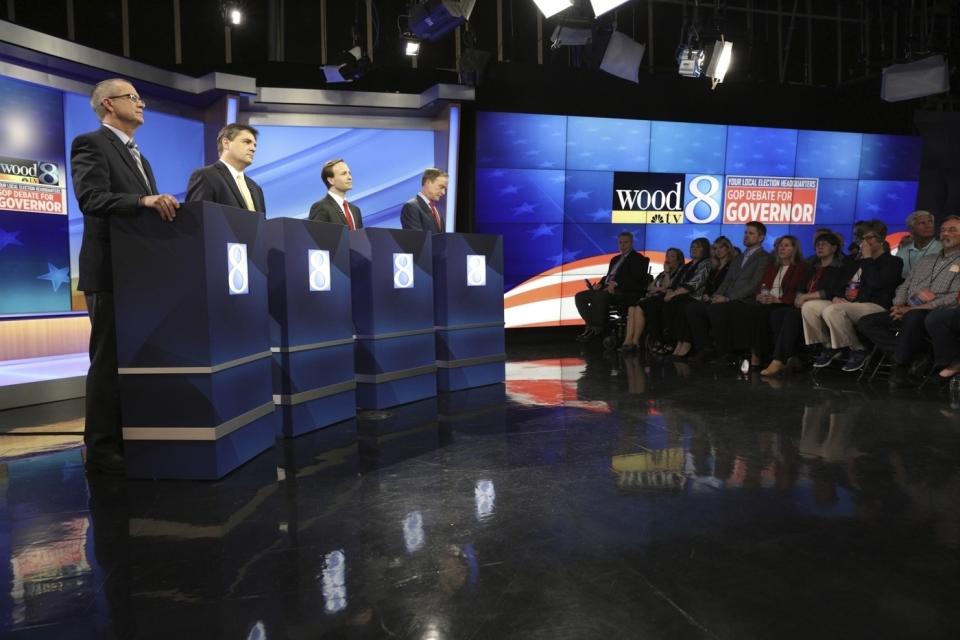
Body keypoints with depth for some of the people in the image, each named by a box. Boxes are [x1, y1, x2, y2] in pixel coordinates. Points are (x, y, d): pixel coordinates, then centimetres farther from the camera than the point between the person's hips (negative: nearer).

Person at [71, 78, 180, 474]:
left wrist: (162, 205, 2)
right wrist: (145, 200, -32)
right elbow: (91, 198, -20)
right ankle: (101, 450, 2)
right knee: (109, 360, -5)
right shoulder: (90, 144, -4)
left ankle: (129, 440, 20)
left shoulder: (138, 156, 23)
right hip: (111, 271, -9)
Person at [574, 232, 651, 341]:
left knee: (599, 296, -36)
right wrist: (600, 284, 4)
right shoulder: (615, 259, 26)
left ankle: (597, 328, -22)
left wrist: (616, 284, -22)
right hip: (607, 289, 9)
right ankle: (591, 325, -13)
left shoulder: (638, 259, 2)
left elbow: (636, 280, -11)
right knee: (579, 296, -8)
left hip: (625, 292, -8)